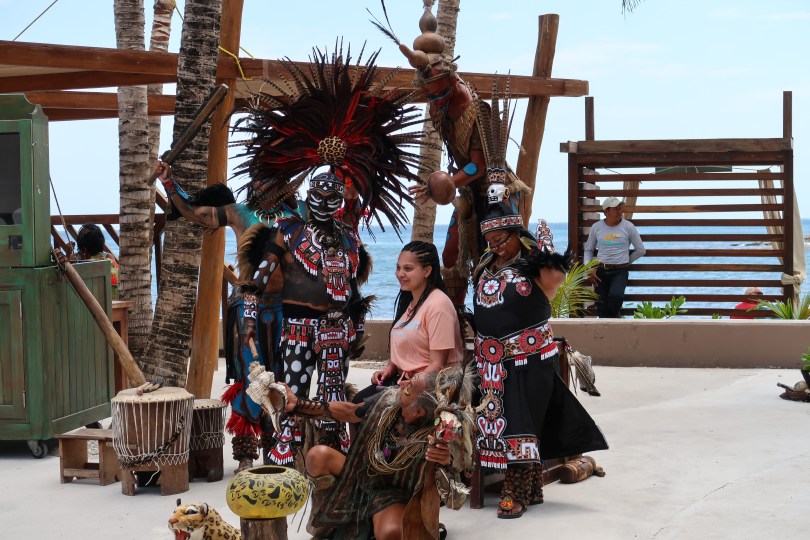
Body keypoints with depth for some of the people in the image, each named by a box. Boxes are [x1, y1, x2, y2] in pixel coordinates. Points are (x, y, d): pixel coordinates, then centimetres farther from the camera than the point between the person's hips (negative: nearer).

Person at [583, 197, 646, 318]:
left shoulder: (628, 227, 0)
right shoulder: (596, 227, 6)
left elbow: (641, 250, 8)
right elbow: (588, 250, 15)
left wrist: (626, 262, 9)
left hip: (620, 271, -2)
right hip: (601, 271, 2)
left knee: (615, 295, -28)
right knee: (601, 306, -3)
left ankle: (615, 315, 3)